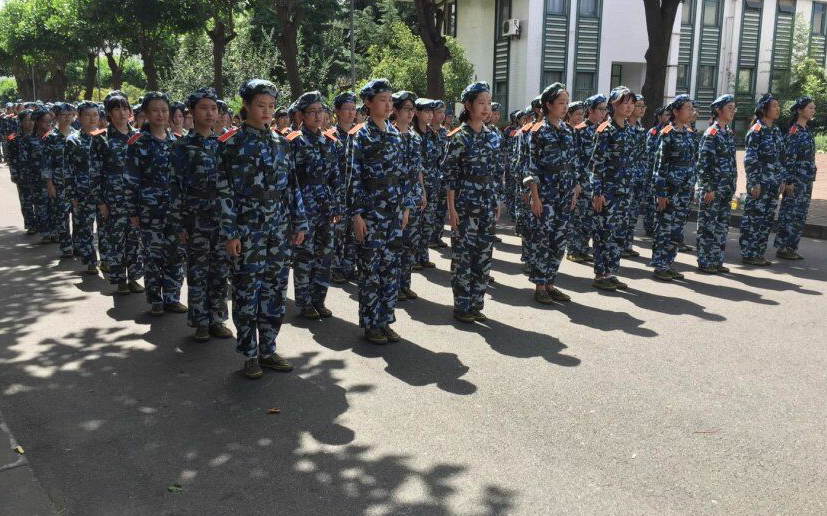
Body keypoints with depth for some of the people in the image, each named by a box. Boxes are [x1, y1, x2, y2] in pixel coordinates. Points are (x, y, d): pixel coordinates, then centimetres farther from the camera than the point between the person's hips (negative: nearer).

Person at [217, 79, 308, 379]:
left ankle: (268, 350, 21)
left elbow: (292, 185, 12)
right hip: (247, 228, -4)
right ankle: (250, 354, 15)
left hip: (279, 228, 5)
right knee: (246, 290, 2)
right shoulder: (231, 143, -5)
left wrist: (299, 222, 8)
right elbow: (225, 191, -8)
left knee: (275, 288, 8)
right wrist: (230, 233, -12)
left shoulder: (280, 142, 9)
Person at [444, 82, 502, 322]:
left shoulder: (492, 136, 9)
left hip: (488, 204, 6)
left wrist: (497, 202, 12)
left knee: (484, 253, 9)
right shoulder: (458, 137, -8)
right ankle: (462, 307, 11)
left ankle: (476, 304, 20)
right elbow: (450, 175, -10)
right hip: (465, 203, -6)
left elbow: (496, 172, 14)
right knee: (463, 254, 0)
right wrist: (451, 208, -13)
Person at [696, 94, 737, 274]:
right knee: (708, 225, -1)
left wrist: (732, 185, 15)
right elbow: (703, 162, -15)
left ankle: (717, 261, 20)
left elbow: (731, 161, 18)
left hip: (726, 188, 8)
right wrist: (708, 188, -17)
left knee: (722, 225, 11)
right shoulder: (711, 133, -11)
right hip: (712, 187, -8)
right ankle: (704, 263, 6)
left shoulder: (729, 133, 13)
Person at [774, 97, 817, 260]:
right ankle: (782, 248, 4)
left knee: (800, 216, 10)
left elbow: (810, 157, 18)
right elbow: (789, 158, -15)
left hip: (807, 180, 9)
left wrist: (810, 181, 17)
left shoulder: (807, 131, 14)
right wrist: (789, 181, -18)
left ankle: (792, 248, 17)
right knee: (790, 214, -3)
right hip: (797, 179, -9)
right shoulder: (794, 131, -11)